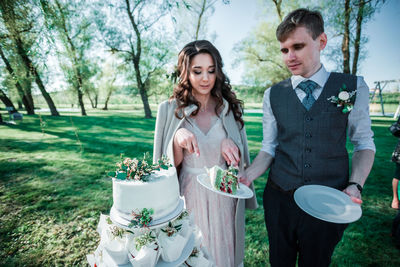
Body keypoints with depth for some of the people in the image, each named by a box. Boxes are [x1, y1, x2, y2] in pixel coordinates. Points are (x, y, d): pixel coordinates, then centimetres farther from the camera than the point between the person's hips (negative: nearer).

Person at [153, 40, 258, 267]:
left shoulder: (230, 108, -2)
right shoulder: (171, 110, -7)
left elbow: (240, 155, 6)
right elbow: (169, 164, -5)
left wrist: (230, 144, -17)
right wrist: (178, 138, -26)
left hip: (224, 195, 2)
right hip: (189, 196, -1)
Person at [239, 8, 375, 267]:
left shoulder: (354, 87, -3)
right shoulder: (273, 95, -2)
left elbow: (364, 143, 3)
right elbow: (269, 148, 0)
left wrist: (355, 185, -12)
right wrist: (248, 175, -16)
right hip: (280, 199, 1)